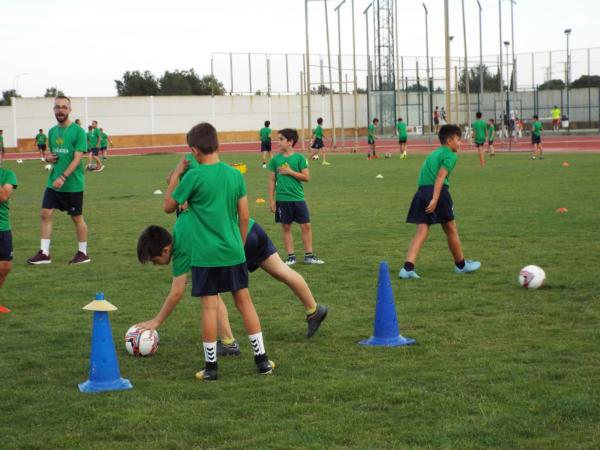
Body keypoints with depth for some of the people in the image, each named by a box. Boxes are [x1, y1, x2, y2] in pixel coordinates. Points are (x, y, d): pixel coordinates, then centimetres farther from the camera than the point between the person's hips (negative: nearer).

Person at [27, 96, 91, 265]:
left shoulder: (78, 131, -11)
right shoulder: (52, 131, 9)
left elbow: (77, 159, -17)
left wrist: (63, 177, -25)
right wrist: (48, 157, -3)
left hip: (73, 184, -6)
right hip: (53, 182, 6)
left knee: (77, 217, 5)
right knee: (45, 214, -1)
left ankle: (83, 253, 17)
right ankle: (44, 253, 5)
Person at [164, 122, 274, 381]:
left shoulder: (193, 177, -11)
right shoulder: (235, 175, 2)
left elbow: (169, 207, 1)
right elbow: (244, 217, 6)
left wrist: (176, 174, 8)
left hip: (205, 255, -4)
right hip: (234, 252, 4)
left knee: (210, 306, 2)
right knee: (244, 301, 11)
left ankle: (211, 366, 8)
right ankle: (262, 359, 15)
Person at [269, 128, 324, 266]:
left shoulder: (299, 158, -3)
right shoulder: (275, 159, 1)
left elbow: (307, 177, -6)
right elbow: (272, 180, 5)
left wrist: (290, 172, -14)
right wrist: (271, 199, 2)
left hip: (298, 198, -1)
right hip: (282, 199, 1)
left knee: (306, 226, 0)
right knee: (286, 227, 6)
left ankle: (309, 255, 10)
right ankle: (291, 256, 15)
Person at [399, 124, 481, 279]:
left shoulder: (433, 154, 26)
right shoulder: (450, 155, 1)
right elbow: (440, 176, -13)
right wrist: (435, 199, -21)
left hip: (421, 192, 6)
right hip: (438, 192, -6)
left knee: (421, 232, 0)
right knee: (451, 229, 11)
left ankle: (408, 268, -16)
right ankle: (461, 264, 28)